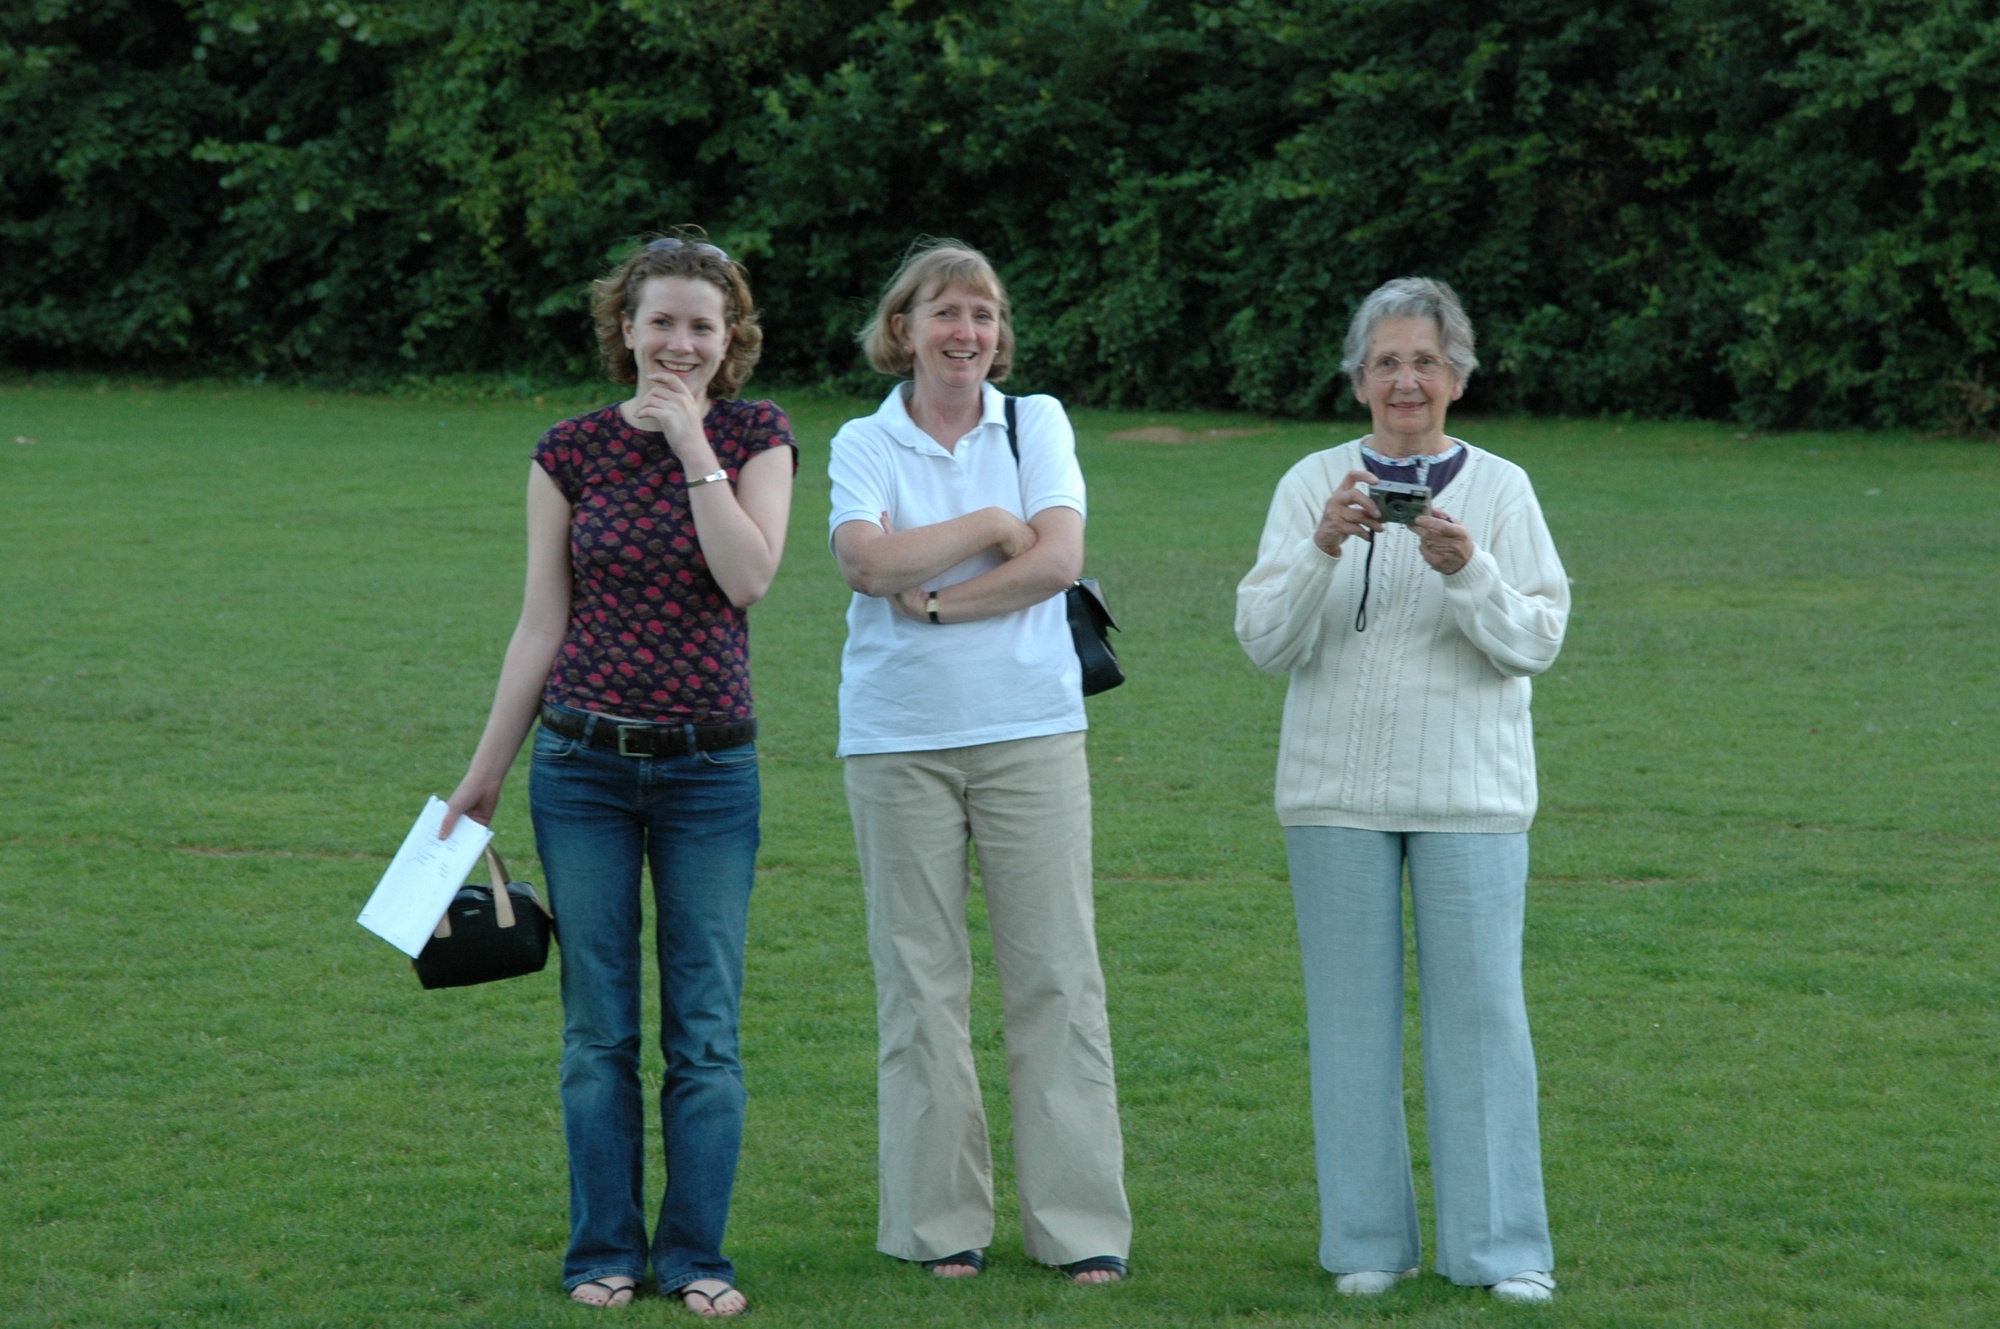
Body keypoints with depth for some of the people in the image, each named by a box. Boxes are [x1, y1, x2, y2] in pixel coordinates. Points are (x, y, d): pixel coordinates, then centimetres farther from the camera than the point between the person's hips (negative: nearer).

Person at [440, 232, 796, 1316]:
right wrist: (486, 771, 6)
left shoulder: (757, 438, 2)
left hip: (709, 767, 0)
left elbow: (749, 578, -14)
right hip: (584, 762, 0)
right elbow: (542, 625, 6)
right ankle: (604, 1253, 13)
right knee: (598, 1023, 4)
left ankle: (696, 1255, 11)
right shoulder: (572, 452, 2)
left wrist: (693, 443, -14)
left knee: (705, 1024, 2)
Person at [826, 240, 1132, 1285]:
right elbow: (868, 562, -12)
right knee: (919, 982, 2)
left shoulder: (1036, 424, 8)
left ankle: (1082, 1225, 1)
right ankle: (940, 1225, 9)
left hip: (1029, 729, 0)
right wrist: (992, 527, -8)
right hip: (898, 739, 0)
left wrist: (933, 598, -10)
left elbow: (1060, 560, -6)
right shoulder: (864, 443, 6)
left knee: (1055, 972, -3)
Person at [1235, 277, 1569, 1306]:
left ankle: (1503, 1248, 4)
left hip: (1472, 793, -1)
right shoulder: (1312, 485, 4)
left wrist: (1467, 572, -20)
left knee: (1479, 1009, -2)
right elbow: (1265, 641, -3)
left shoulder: (1501, 490, 3)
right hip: (1337, 789, 1)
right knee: (1351, 1015, 3)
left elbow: (1537, 642, -3)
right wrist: (1321, 549, -19)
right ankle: (1368, 1241, 13)